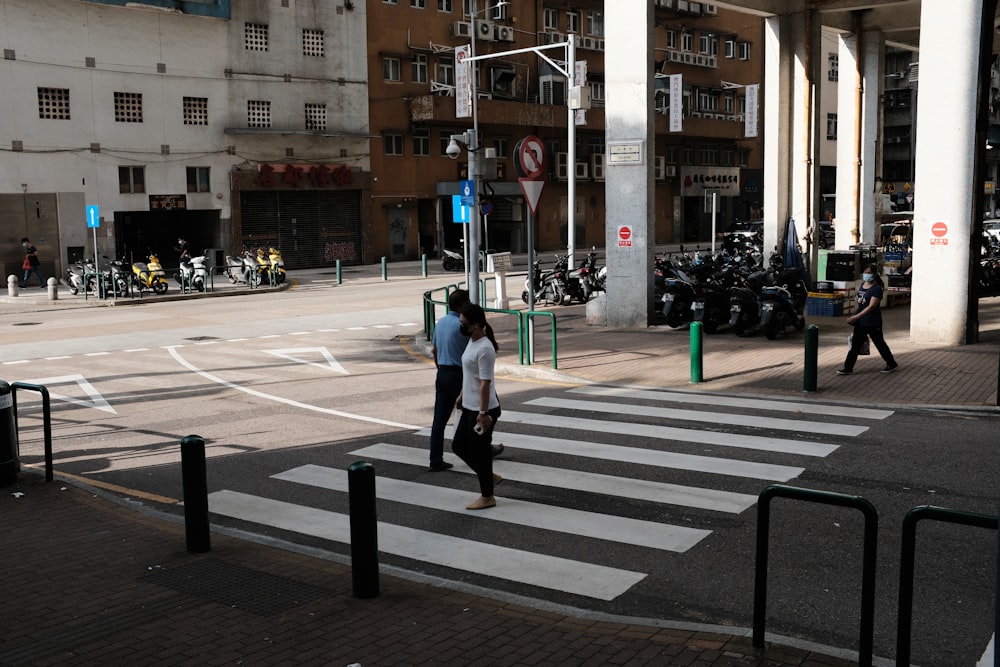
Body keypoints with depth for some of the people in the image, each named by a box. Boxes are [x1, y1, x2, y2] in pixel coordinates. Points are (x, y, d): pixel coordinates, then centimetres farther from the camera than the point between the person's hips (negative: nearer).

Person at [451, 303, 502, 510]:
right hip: (470, 407, 10)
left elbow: (485, 383, -24)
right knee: (459, 445, 16)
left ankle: (487, 497, 16)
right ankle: (489, 477, 29)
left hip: (482, 410, -10)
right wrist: (461, 396, 25)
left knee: (480, 452, 2)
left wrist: (483, 413, -23)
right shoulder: (472, 341, 8)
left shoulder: (485, 349, -23)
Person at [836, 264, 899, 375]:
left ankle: (892, 364, 25)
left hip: (873, 323, -7)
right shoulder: (862, 285, 8)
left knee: (879, 343, 7)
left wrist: (857, 316, -32)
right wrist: (857, 317, 19)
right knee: (855, 345, 6)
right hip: (861, 322, 7)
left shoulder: (877, 289, -17)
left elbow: (871, 306, -25)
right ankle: (848, 368, 9)